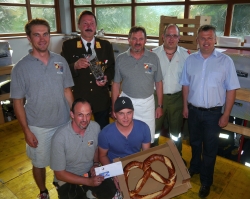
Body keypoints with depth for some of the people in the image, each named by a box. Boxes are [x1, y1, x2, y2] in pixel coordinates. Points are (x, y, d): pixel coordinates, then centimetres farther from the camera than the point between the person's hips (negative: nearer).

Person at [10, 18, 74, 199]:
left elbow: (67, 91, 4)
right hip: (38, 128, -2)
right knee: (39, 163, 16)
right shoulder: (21, 67, -10)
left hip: (64, 123, 2)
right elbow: (18, 102, -6)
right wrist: (26, 130, -9)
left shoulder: (61, 61, -2)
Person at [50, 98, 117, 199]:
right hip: (68, 179, -2)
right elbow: (59, 173, -17)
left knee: (110, 191, -20)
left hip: (90, 172, 3)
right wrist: (88, 181, -21)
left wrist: (96, 164, -8)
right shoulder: (60, 137, -25)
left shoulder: (95, 127, -13)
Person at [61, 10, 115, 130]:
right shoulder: (68, 45, -3)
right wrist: (75, 66, -28)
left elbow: (112, 68, 7)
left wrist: (106, 78, -15)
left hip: (101, 99, 2)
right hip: (78, 99, -1)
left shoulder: (106, 45, 4)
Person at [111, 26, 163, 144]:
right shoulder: (120, 59, -2)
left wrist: (159, 105, 3)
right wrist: (114, 107, 2)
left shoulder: (153, 58, -3)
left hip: (147, 103, 0)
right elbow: (116, 84, 2)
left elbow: (158, 83, 3)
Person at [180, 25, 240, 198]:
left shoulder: (226, 61, -9)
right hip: (193, 110, 3)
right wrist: (185, 106, 5)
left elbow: (231, 89, -8)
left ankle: (206, 182, 30)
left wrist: (226, 115, -9)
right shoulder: (190, 60, 0)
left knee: (210, 148, 11)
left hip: (213, 113, -3)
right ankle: (194, 168, 47)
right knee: (195, 143, 22)